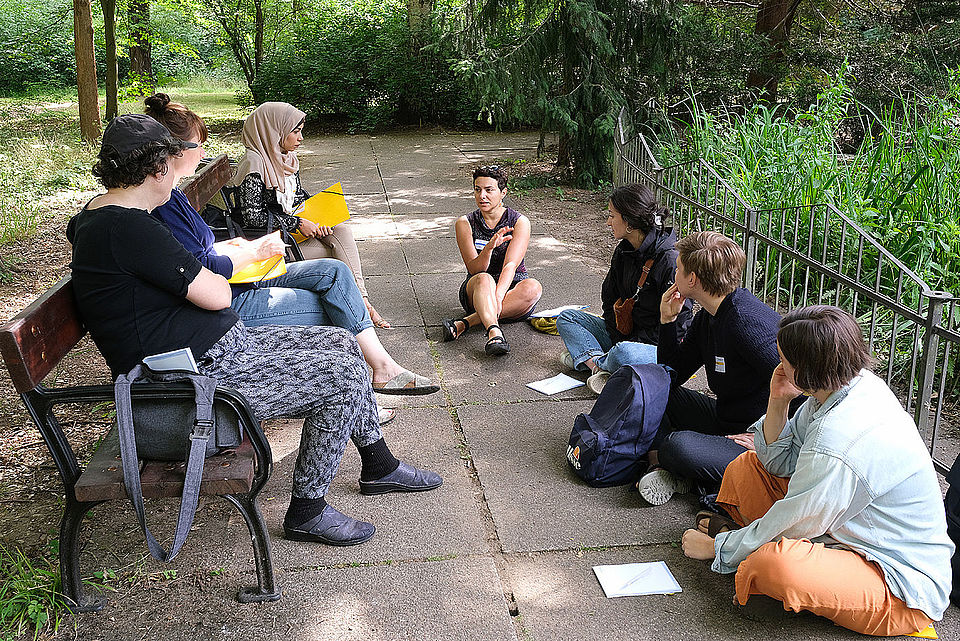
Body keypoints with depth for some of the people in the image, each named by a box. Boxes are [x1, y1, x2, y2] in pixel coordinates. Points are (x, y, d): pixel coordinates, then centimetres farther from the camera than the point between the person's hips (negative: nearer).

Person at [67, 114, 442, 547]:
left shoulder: (98, 215, 11)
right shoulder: (127, 227, -23)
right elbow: (216, 296, -23)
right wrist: (213, 279, 1)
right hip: (202, 376, -11)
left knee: (340, 342, 10)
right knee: (341, 377, -12)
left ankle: (379, 466, 25)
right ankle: (306, 511, 3)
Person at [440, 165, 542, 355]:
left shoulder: (519, 222, -5)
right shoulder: (465, 223, -2)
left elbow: (510, 265, -18)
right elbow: (474, 269, -11)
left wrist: (497, 297, -36)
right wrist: (489, 247, -33)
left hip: (512, 290, 0)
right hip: (475, 292, 0)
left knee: (533, 287, -32)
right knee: (484, 279, -33)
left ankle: (465, 323, -35)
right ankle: (494, 333, -57)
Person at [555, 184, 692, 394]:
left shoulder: (670, 260, -21)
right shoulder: (623, 252, 5)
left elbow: (677, 323, -20)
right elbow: (610, 301, 11)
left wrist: (634, 343, -20)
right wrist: (618, 338, -5)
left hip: (661, 346, -8)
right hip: (623, 335, 8)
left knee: (624, 354, -40)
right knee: (566, 318, 1)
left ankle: (585, 359, -8)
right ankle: (600, 365, -21)